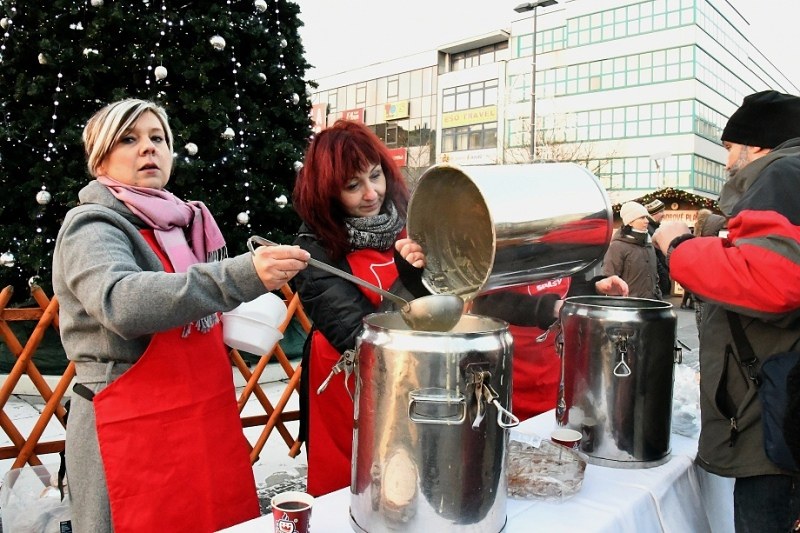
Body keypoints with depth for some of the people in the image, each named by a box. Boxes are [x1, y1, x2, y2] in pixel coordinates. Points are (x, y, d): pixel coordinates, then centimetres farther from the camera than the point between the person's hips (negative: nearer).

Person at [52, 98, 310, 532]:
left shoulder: (181, 223, 11)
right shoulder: (92, 227, -11)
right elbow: (123, 303, -33)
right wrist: (241, 276, -42)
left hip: (206, 422, 7)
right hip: (134, 435, -7)